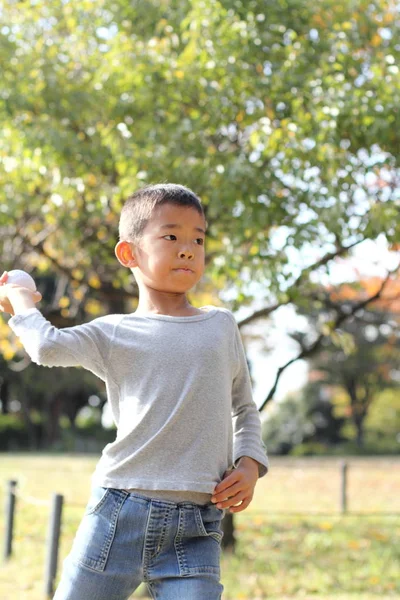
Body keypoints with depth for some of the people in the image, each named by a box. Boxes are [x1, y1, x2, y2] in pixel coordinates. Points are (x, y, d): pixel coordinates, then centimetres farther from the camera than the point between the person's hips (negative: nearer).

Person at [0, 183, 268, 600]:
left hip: (195, 531, 1)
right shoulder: (113, 335, 6)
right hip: (119, 512, -1)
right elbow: (47, 347, -13)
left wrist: (250, 463, 8)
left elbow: (244, 409, 25)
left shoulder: (222, 326, 15)